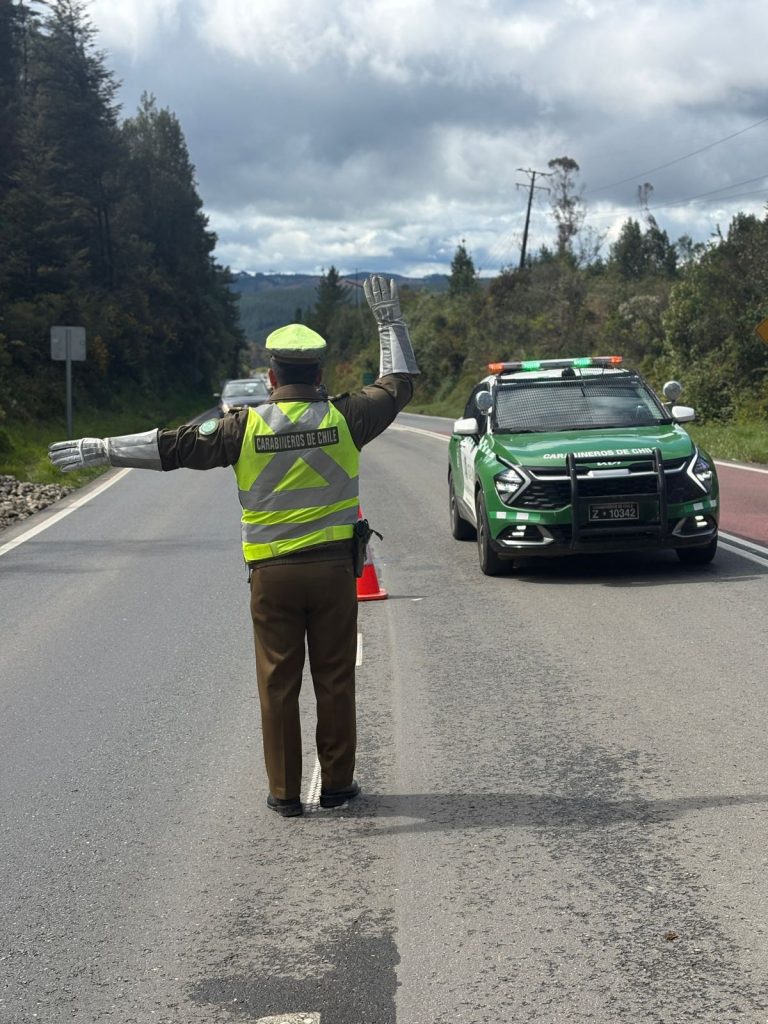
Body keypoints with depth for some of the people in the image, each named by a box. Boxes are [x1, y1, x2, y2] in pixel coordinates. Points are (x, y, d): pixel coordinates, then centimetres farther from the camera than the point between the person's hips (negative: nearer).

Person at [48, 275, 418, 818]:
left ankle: (285, 791, 13)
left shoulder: (245, 426, -6)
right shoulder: (345, 418, -3)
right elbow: (399, 382, 12)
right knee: (335, 680, 10)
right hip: (333, 568, 1)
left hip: (272, 573, 0)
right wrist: (390, 317, 22)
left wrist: (101, 449, 5)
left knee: (278, 683, 7)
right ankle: (338, 784, 18)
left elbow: (173, 446, -3)